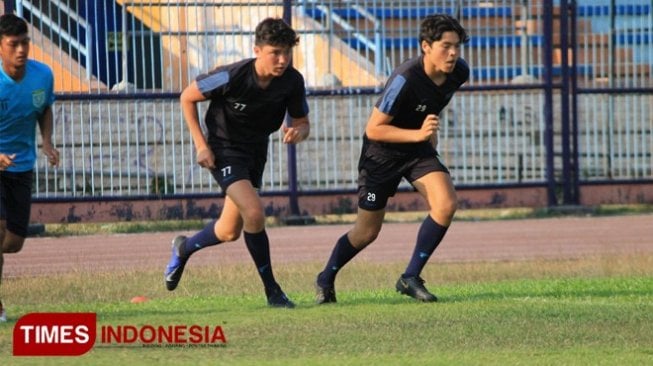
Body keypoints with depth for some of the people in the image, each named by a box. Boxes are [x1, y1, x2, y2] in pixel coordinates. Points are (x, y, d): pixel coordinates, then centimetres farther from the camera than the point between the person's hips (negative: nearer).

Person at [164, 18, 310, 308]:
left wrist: (298, 132, -26)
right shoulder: (232, 77, -27)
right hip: (225, 150, -6)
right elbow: (187, 97, -12)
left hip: (256, 152, 6)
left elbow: (301, 122, -1)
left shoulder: (292, 82, -15)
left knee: (229, 232, 14)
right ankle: (271, 290, -11)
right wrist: (201, 145, -15)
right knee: (254, 213, -24)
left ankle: (183, 249, 45)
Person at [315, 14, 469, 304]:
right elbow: (373, 129, -27)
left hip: (419, 149, 5)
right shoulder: (405, 79, -33)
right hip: (382, 152, -5)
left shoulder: (458, 73, -12)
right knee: (367, 232, 4)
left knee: (446, 204, -21)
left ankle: (410, 278, -8)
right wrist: (418, 134, -35)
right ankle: (326, 279, 32)